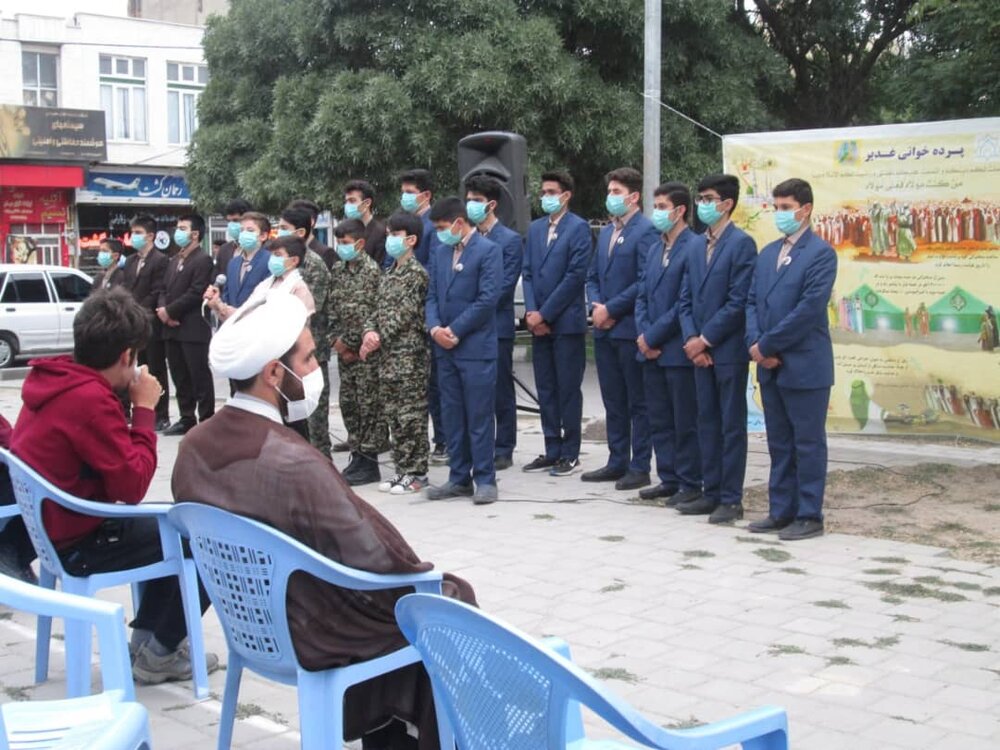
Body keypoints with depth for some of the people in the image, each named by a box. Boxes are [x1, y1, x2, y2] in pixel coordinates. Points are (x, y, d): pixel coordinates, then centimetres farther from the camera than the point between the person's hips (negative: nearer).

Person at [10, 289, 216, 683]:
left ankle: (145, 635, 24)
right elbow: (133, 487, -22)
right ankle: (159, 653, 9)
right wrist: (145, 409, -16)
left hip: (48, 524, 10)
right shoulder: (90, 399, -26)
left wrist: (127, 401, 1)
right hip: (78, 545, -10)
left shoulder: (50, 380, 2)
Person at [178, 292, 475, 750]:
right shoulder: (294, 465, -33)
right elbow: (375, 564, -24)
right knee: (453, 597, 15)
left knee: (416, 580, 27)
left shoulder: (194, 446, -8)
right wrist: (426, 577, -3)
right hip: (319, 635, -7)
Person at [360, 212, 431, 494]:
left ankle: (417, 473, 3)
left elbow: (404, 314, -15)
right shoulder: (388, 274, 16)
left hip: (409, 355, -8)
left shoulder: (416, 273, -9)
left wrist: (379, 340, -13)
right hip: (387, 357, 8)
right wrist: (370, 331, -5)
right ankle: (402, 469, 20)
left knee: (411, 416, -3)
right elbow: (378, 309, 14)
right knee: (393, 414, 11)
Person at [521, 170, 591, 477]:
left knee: (568, 389, 0)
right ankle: (552, 450, 19)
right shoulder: (535, 228, 14)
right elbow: (527, 273, 11)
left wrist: (544, 314, -13)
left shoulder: (578, 228, -6)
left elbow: (575, 275, -13)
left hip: (566, 321, -6)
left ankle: (570, 454, 7)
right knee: (545, 389, 10)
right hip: (539, 322, 6)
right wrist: (531, 311, -3)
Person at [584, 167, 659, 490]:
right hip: (604, 330, 8)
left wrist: (611, 309, -14)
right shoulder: (606, 232, 17)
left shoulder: (646, 231, -9)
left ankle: (639, 467, 7)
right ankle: (617, 462, 21)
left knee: (638, 402, 1)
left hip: (630, 328, -8)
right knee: (613, 401, 13)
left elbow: (645, 281, -16)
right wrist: (596, 306, 0)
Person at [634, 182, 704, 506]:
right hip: (651, 350, 8)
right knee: (659, 420, 13)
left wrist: (653, 336, -13)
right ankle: (668, 479, 23)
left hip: (678, 351, -8)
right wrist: (643, 335, -1)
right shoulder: (655, 250, 15)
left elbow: (686, 304, -17)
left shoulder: (694, 248, -12)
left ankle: (690, 484, 10)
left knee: (685, 422, 1)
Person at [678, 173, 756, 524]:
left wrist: (705, 339, -14)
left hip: (728, 350, -7)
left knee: (731, 425, 1)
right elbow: (686, 298, 12)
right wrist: (691, 339, -2)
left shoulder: (742, 243, -9)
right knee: (707, 423, 12)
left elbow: (738, 302, -15)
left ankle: (731, 499, 7)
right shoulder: (698, 245, 13)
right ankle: (711, 492, 20)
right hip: (700, 350, 7)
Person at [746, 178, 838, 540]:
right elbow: (752, 301, 11)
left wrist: (767, 345, -15)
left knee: (808, 443, 2)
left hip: (805, 366, -7)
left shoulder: (821, 253, -8)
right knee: (779, 442, 13)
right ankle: (781, 511, 21)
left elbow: (810, 307, -17)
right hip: (770, 365, 7)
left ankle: (809, 515, 10)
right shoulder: (767, 253, 14)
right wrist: (755, 344, -6)